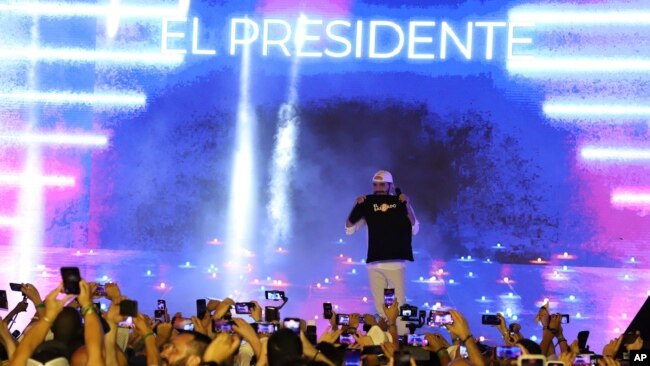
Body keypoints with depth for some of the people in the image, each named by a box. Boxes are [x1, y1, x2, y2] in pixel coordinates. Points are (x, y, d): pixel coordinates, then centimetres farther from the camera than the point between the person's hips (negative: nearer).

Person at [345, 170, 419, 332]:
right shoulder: (368, 206, 6)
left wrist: (407, 205, -19)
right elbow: (349, 229, 3)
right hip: (374, 264, 3)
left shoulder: (400, 205, 0)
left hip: (395, 263, -3)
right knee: (379, 305, 6)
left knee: (399, 303, -6)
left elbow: (414, 229, -10)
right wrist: (356, 207, -10)